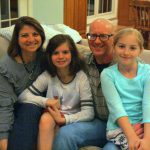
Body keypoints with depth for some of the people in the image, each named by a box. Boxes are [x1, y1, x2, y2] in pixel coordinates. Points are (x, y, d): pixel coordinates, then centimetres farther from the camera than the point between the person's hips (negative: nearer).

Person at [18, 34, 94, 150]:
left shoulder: (80, 77, -10)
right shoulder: (48, 75, -1)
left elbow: (89, 113, -15)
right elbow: (23, 96, -6)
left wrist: (64, 119, -27)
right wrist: (46, 102, -20)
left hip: (72, 122, -2)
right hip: (51, 121, 3)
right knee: (46, 118, -31)